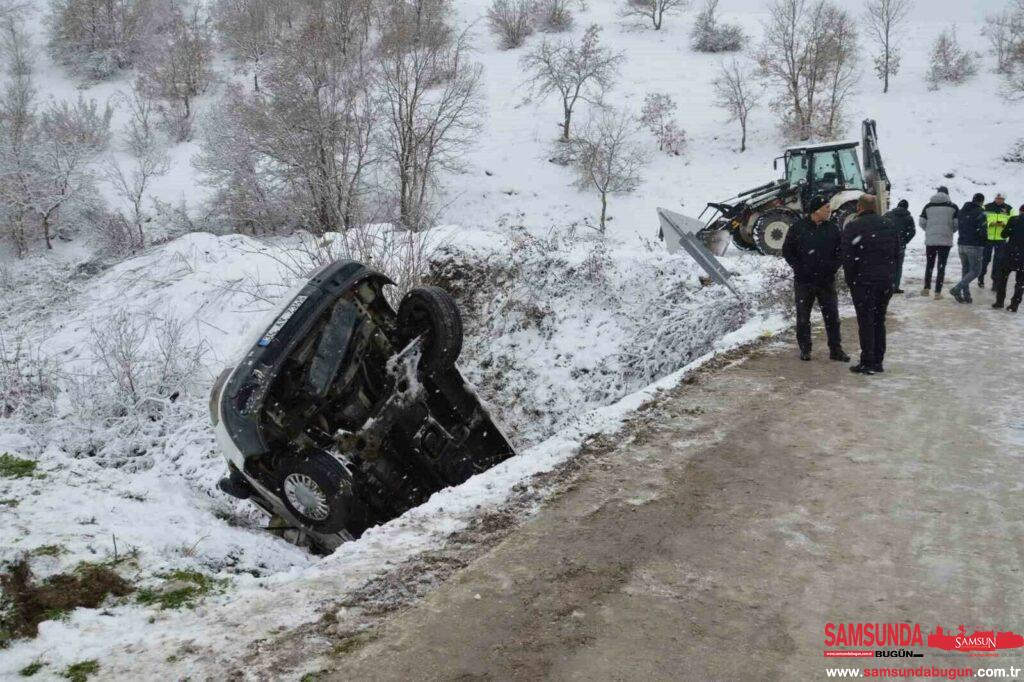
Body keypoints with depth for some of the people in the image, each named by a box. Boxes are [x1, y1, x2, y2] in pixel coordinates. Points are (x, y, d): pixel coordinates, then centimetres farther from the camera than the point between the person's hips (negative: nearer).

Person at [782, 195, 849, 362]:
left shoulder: (833, 228, 4)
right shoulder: (798, 228, -4)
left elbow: (840, 251, 10)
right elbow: (787, 251, 0)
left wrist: (833, 267, -5)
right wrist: (799, 269, -9)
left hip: (826, 280, 2)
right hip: (804, 281, -2)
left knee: (832, 315, 3)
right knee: (803, 317, 6)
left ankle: (835, 349, 12)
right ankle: (805, 349, 17)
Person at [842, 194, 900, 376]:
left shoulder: (853, 227, -9)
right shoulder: (888, 225, 10)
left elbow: (847, 256, -14)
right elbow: (897, 253, 13)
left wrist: (850, 280, -3)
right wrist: (889, 274, 16)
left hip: (863, 281, -6)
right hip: (886, 282, 6)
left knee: (866, 322, -2)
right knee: (879, 321, 14)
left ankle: (868, 363, -2)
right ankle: (878, 361, 17)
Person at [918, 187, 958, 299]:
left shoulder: (928, 206, 4)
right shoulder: (953, 206, -1)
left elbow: (921, 222, 1)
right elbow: (957, 223, -5)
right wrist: (950, 231, 15)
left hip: (930, 240, 1)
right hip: (946, 240, -1)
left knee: (929, 264, 16)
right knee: (941, 266, 2)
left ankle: (926, 288, 16)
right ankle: (938, 292, 1)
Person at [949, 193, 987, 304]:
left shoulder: (962, 211, 11)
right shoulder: (980, 212, -12)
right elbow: (983, 231, -14)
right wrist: (984, 247, -3)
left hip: (961, 245, 7)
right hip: (974, 246, -7)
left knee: (965, 270, 12)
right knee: (975, 271, 0)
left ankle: (966, 295, 10)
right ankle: (957, 289, -13)